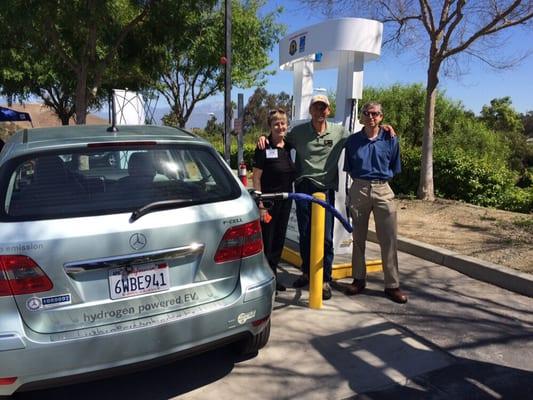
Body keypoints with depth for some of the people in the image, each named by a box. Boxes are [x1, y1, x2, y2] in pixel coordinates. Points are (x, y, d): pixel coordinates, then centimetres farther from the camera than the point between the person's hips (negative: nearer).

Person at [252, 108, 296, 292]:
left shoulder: (289, 146, 4)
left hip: (285, 200, 6)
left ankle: (273, 275, 27)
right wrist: (261, 205, -15)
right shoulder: (264, 148, -11)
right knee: (266, 240, 2)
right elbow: (256, 178, -12)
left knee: (279, 239, 13)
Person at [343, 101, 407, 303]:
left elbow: (394, 168, 12)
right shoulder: (353, 140, 3)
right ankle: (359, 279, 20)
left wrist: (380, 179, 9)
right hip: (359, 190, 1)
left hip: (383, 191, 0)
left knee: (389, 239, -2)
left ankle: (392, 285, 7)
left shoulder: (390, 140, 2)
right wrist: (362, 180, 7)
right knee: (358, 238, 8)